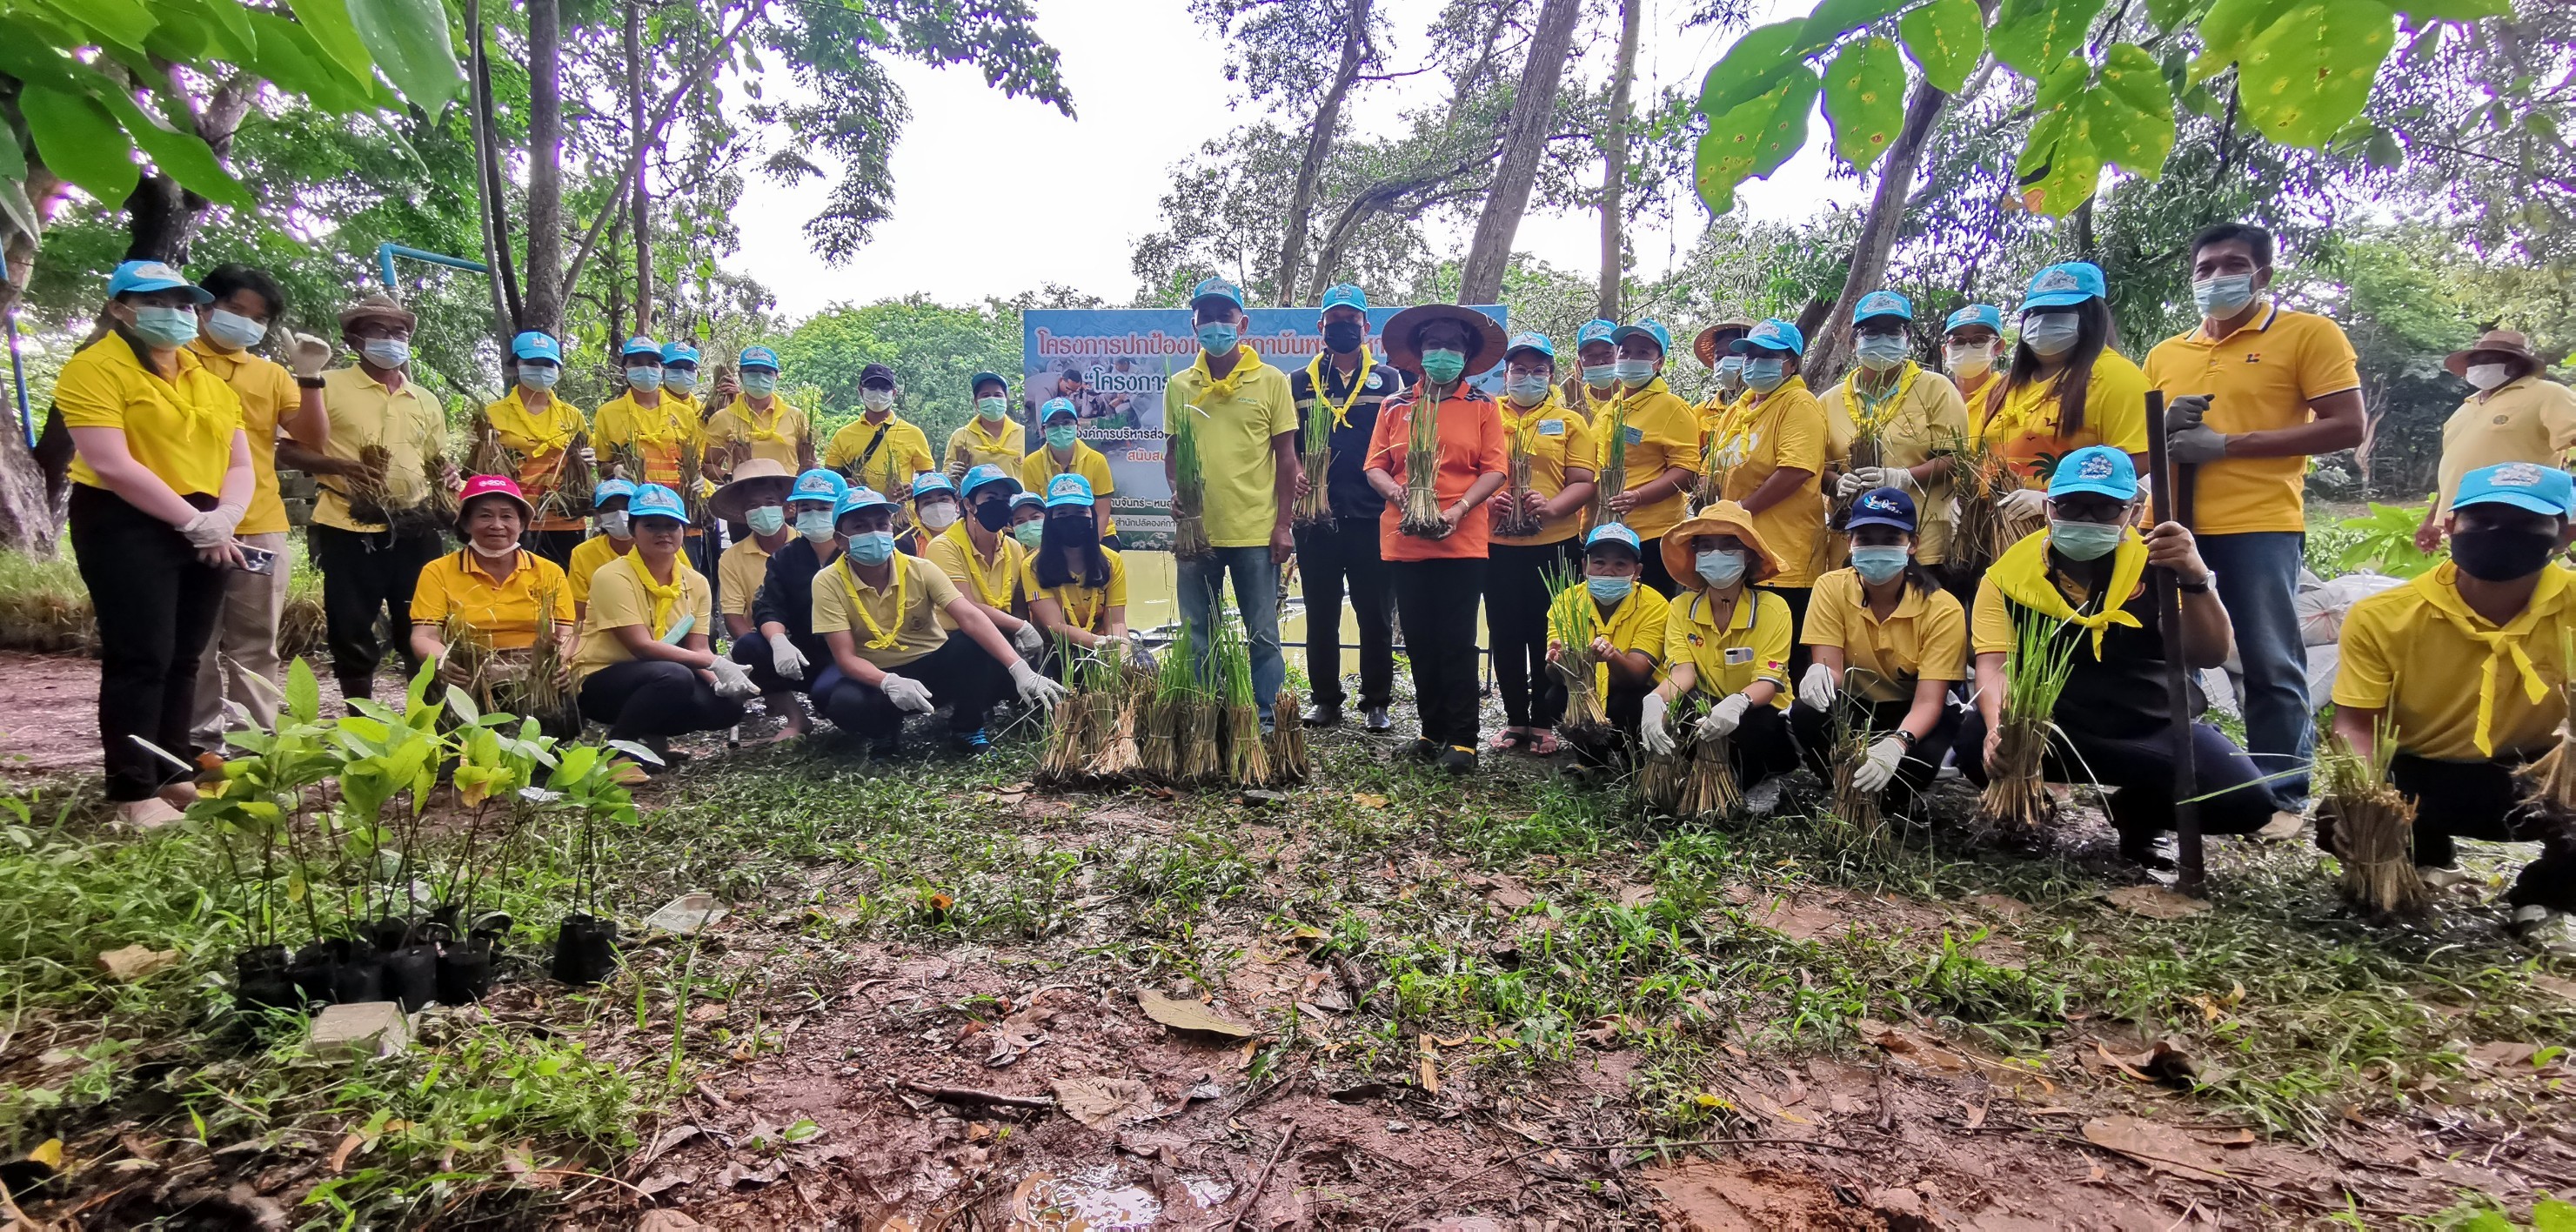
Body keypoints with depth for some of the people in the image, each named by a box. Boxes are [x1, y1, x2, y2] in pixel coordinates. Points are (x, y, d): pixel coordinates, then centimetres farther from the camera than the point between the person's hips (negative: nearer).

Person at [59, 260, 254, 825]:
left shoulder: (208, 378, 16)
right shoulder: (96, 368, -5)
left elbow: (239, 463, 10)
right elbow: (112, 466, -16)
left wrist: (225, 518, -9)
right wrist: (193, 521, -17)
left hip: (207, 535, 6)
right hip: (128, 529, -6)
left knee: (183, 659, 10)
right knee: (141, 659, -7)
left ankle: (172, 774, 19)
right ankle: (134, 791, 0)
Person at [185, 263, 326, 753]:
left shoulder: (272, 374, 15)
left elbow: (315, 439, 7)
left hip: (262, 528, 3)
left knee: (255, 645, 6)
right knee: (194, 644, 2)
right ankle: (199, 743, 8)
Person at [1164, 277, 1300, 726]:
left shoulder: (1271, 381, 2)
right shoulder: (1179, 385, 9)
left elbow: (1286, 457, 1)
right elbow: (1172, 453, 14)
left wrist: (1284, 524, -4)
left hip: (1256, 532, -2)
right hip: (1197, 532, 3)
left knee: (1263, 636, 4)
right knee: (1197, 637, 9)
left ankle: (1266, 720, 14)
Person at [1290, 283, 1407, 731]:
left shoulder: (1389, 379, 10)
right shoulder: (1299, 383, 13)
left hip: (1372, 514, -1)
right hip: (1316, 515, 1)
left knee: (1376, 614, 2)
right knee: (1320, 613, 7)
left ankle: (1376, 702, 13)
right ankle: (1325, 698, 18)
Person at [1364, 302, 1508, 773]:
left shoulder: (1482, 407, 6)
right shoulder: (1395, 407, 12)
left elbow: (1494, 470, -1)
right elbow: (1376, 466, 10)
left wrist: (1459, 509, -16)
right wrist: (1396, 493, -12)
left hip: (1462, 541, -3)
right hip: (1404, 540, 3)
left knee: (1457, 641, -4)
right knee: (1419, 641, 8)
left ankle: (1462, 739, 3)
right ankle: (1432, 730, 20)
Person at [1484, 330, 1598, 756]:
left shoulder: (1570, 422, 8)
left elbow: (1583, 483, 1)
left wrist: (1550, 508, -18)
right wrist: (1486, 502, -13)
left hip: (1554, 545, -1)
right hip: (1497, 544, 1)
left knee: (1548, 638, 3)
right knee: (1505, 636, 7)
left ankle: (1544, 721, 16)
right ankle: (1514, 718, 20)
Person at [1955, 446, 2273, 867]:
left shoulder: (2157, 561, -3)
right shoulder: (2009, 575, -7)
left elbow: (2209, 657, -12)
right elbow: (1994, 666, -15)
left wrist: (2195, 580, -31)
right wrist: (1999, 728, -37)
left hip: (2154, 727, 2)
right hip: (2050, 728, -2)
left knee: (2247, 800, -21)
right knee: (1975, 741, -31)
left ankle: (2135, 812, 12)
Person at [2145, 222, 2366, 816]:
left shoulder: (2309, 333, 3)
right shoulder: (2164, 355, 17)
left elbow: (2347, 426, -6)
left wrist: (2227, 444, -13)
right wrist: (2165, 429, -1)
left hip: (2259, 526, -4)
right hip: (2172, 528, 5)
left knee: (2270, 666, 0)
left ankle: (2284, 797, 10)